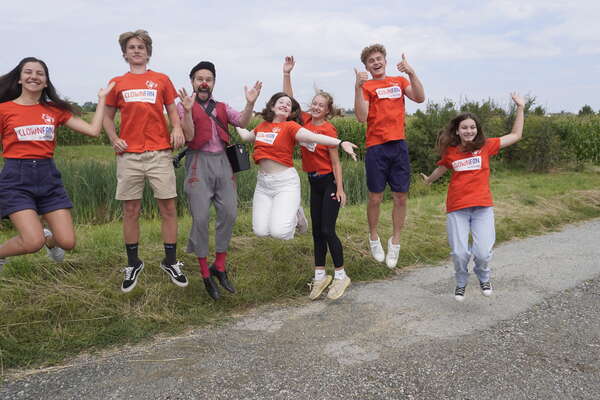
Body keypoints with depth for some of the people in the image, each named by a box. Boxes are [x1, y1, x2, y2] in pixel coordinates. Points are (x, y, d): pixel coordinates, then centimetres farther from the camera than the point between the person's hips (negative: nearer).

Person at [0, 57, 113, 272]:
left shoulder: (55, 110, 9)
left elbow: (93, 130, 1)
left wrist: (101, 98, 6)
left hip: (48, 176, 3)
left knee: (67, 243, -1)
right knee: (33, 243, -18)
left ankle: (48, 238, 37)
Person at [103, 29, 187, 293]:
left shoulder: (161, 80, 11)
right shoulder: (116, 83, 12)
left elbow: (172, 111, 13)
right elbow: (107, 117, 18)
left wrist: (177, 129, -7)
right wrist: (114, 139, 0)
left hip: (159, 152, -1)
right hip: (129, 154, 1)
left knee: (168, 208, -1)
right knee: (131, 210, 4)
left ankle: (170, 262, 12)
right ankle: (133, 264, 18)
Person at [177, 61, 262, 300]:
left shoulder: (222, 108, 18)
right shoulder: (184, 106, 7)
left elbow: (242, 122, 0)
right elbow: (189, 136, -7)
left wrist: (250, 104, -17)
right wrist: (188, 110, -20)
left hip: (222, 161, 4)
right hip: (199, 163, -4)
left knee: (229, 213, 0)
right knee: (201, 218, -6)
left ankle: (220, 267, 15)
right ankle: (205, 274, 6)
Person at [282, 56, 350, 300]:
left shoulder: (328, 129, -14)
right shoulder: (305, 121, 2)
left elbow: (335, 161, -12)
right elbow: (288, 100, 7)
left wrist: (340, 189, -14)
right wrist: (287, 74, 0)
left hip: (329, 181, -6)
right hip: (314, 182, 6)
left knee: (327, 230, -5)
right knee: (316, 230, 10)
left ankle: (341, 275, 9)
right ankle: (320, 276, 19)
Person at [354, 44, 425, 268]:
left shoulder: (399, 81, 13)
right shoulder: (366, 87, 2)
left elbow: (420, 98, -3)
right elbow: (361, 117, -12)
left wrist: (411, 73, -13)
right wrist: (358, 87, -20)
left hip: (399, 145, 3)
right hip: (376, 148, -3)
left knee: (400, 197, 5)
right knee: (375, 198, 3)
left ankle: (395, 242, 19)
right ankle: (373, 238, 24)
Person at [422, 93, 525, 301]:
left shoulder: (486, 146, 3)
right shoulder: (450, 152, 4)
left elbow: (515, 135, 9)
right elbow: (442, 168, 26)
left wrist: (520, 108, 5)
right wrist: (429, 179, 43)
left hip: (482, 207, 0)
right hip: (457, 209, 1)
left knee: (483, 252, -10)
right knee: (460, 253, -3)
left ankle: (484, 278, 25)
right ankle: (461, 283, 29)